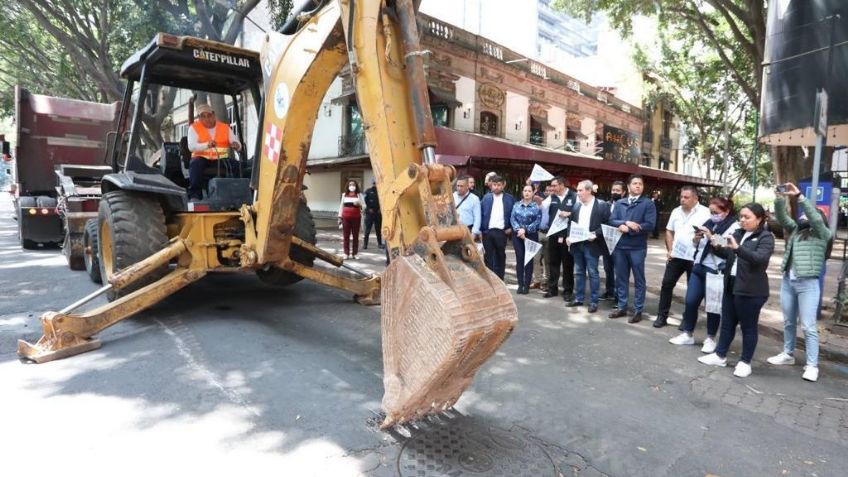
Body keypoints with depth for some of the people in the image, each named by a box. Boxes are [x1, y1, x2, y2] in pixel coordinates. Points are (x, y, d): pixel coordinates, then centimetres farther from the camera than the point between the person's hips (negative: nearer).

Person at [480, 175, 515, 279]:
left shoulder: (509, 199, 3)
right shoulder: (486, 198, 7)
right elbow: (481, 214, 6)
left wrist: (511, 228, -2)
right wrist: (480, 229, -1)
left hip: (501, 232, -1)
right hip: (487, 232, 1)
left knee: (500, 257, 8)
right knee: (488, 257, 6)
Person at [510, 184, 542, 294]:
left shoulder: (536, 206, 1)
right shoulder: (516, 205, 9)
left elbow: (538, 221, -8)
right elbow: (512, 219, 1)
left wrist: (525, 230, -15)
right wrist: (518, 230, -15)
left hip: (531, 235, -2)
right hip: (517, 235, 2)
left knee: (529, 259, 2)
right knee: (519, 259, 0)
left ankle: (527, 285, 8)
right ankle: (520, 284, 7)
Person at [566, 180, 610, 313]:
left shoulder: (601, 205, -7)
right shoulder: (576, 205, 10)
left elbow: (607, 224, -9)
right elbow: (572, 222, 16)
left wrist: (596, 234, -19)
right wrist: (569, 236, 1)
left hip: (591, 244, -5)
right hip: (577, 243, 6)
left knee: (593, 273, 1)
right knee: (579, 272, 13)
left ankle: (593, 301, 10)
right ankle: (578, 298, 22)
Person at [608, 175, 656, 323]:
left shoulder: (648, 204, -1)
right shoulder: (619, 203, 11)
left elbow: (650, 225, -12)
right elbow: (612, 221, 0)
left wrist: (627, 229, -13)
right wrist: (626, 223, -17)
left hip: (638, 248, -4)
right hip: (620, 246, 4)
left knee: (639, 280, 5)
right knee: (621, 278, 11)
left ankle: (638, 311, 14)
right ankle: (622, 307, 23)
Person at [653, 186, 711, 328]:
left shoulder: (704, 212, -7)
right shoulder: (676, 211, 9)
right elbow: (669, 231, 14)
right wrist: (670, 250, 6)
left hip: (695, 257, -4)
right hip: (676, 255, 4)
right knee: (667, 283, 2)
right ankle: (662, 316, 11)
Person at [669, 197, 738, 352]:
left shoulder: (734, 227, -8)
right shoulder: (709, 223, 12)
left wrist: (711, 237, -21)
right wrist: (696, 238, -2)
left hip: (716, 271, -6)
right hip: (699, 267, 6)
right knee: (690, 301, 8)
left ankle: (710, 339, 20)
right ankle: (688, 334, 22)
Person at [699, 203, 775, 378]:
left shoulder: (766, 237, -9)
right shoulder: (738, 233, 10)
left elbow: (760, 258, -25)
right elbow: (728, 255, 18)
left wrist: (737, 247, -37)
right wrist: (717, 247, -3)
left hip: (751, 290, -7)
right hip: (731, 285, 7)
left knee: (748, 327, 4)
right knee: (727, 323, 15)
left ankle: (745, 362, 16)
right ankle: (720, 355, 26)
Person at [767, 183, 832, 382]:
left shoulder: (822, 234, -1)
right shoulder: (795, 230, 14)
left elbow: (815, 218, -17)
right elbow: (782, 216, 6)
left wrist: (799, 196, -19)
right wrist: (780, 197, -9)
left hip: (808, 284, -6)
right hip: (788, 281, 6)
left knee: (808, 326, -4)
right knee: (788, 322, 15)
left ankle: (812, 365, 3)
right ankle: (788, 354, 28)